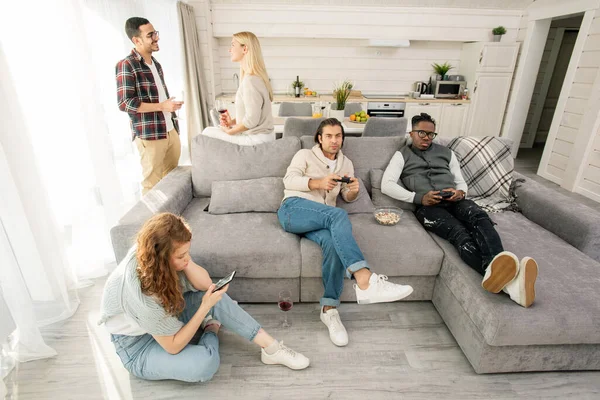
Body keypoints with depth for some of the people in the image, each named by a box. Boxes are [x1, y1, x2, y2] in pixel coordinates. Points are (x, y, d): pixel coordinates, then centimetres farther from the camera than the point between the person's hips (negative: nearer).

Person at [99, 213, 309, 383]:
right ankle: (211, 330, 5)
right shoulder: (140, 293, -38)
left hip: (166, 317, 7)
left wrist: (185, 260, -32)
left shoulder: (151, 254, -18)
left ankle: (270, 347, -5)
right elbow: (173, 346, -26)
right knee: (204, 363, -31)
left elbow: (205, 283, -16)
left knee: (216, 297, -14)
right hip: (138, 345, -7)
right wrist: (204, 308, -28)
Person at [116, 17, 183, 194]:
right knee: (152, 183, 1)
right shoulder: (126, 65, -9)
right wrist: (161, 106, -19)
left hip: (171, 131, 7)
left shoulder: (156, 64, 16)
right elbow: (124, 103, -15)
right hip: (149, 135, -7)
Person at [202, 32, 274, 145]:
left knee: (207, 132, 2)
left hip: (256, 138, -9)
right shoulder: (256, 76, 9)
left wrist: (230, 131, -9)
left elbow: (251, 119, -24)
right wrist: (232, 122, 4)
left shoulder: (250, 80, -21)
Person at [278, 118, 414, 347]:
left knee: (333, 242, -34)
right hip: (294, 209, -3)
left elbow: (348, 198, 20)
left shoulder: (346, 163, 27)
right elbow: (289, 180, -2)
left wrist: (354, 191, -5)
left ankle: (329, 309, -26)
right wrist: (318, 182, -18)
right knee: (338, 215, -35)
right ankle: (365, 281, -49)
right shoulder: (305, 155, 14)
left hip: (322, 219, 4)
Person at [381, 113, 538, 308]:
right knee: (460, 233, -34)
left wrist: (461, 192, -2)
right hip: (427, 207, -3)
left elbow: (461, 182, 26)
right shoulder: (402, 155, 16)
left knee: (480, 218, -33)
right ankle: (506, 281, -57)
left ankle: (496, 272, -59)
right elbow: (386, 185, 0)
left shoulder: (446, 152, 28)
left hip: (454, 202, 4)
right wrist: (419, 197, -12)